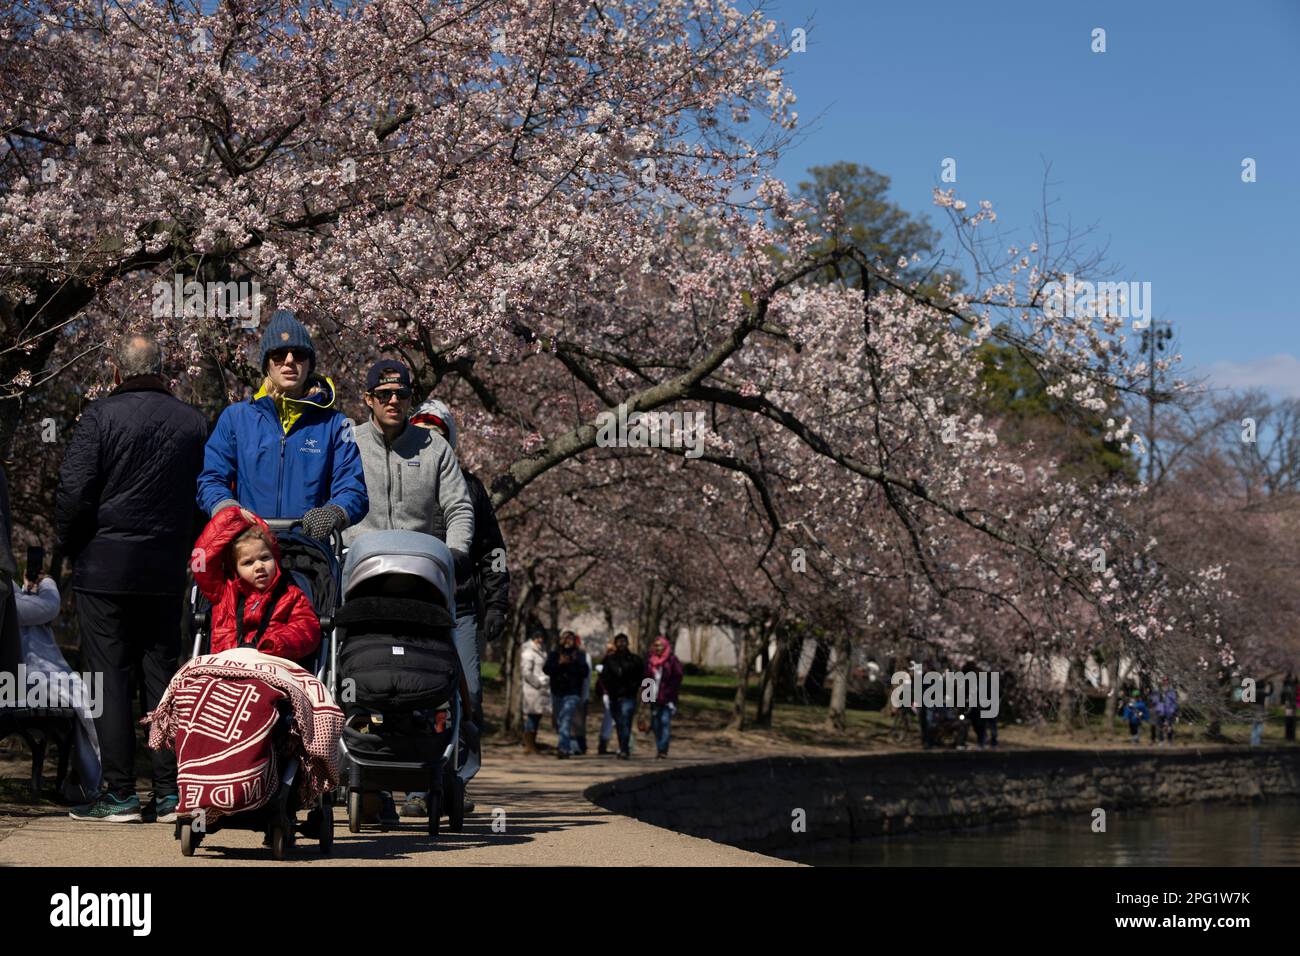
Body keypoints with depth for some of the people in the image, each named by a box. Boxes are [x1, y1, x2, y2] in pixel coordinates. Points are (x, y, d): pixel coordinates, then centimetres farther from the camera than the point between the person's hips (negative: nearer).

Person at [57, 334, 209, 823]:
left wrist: (70, 545, 5)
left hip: (105, 567, -4)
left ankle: (119, 792, 0)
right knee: (163, 676, 8)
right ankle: (169, 792, 8)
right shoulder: (194, 422, 5)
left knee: (111, 678, 0)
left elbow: (73, 494, -11)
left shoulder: (101, 416, -8)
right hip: (167, 571, 4)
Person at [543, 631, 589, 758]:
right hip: (557, 692, 4)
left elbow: (584, 671, -8)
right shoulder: (554, 654, 9)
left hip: (572, 694, -4)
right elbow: (546, 669, -4)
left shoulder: (579, 655, 3)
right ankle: (572, 745, 35)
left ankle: (563, 747, -29)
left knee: (566, 719, -21)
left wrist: (570, 664, -17)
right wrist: (559, 663, -18)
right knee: (559, 722, 14)